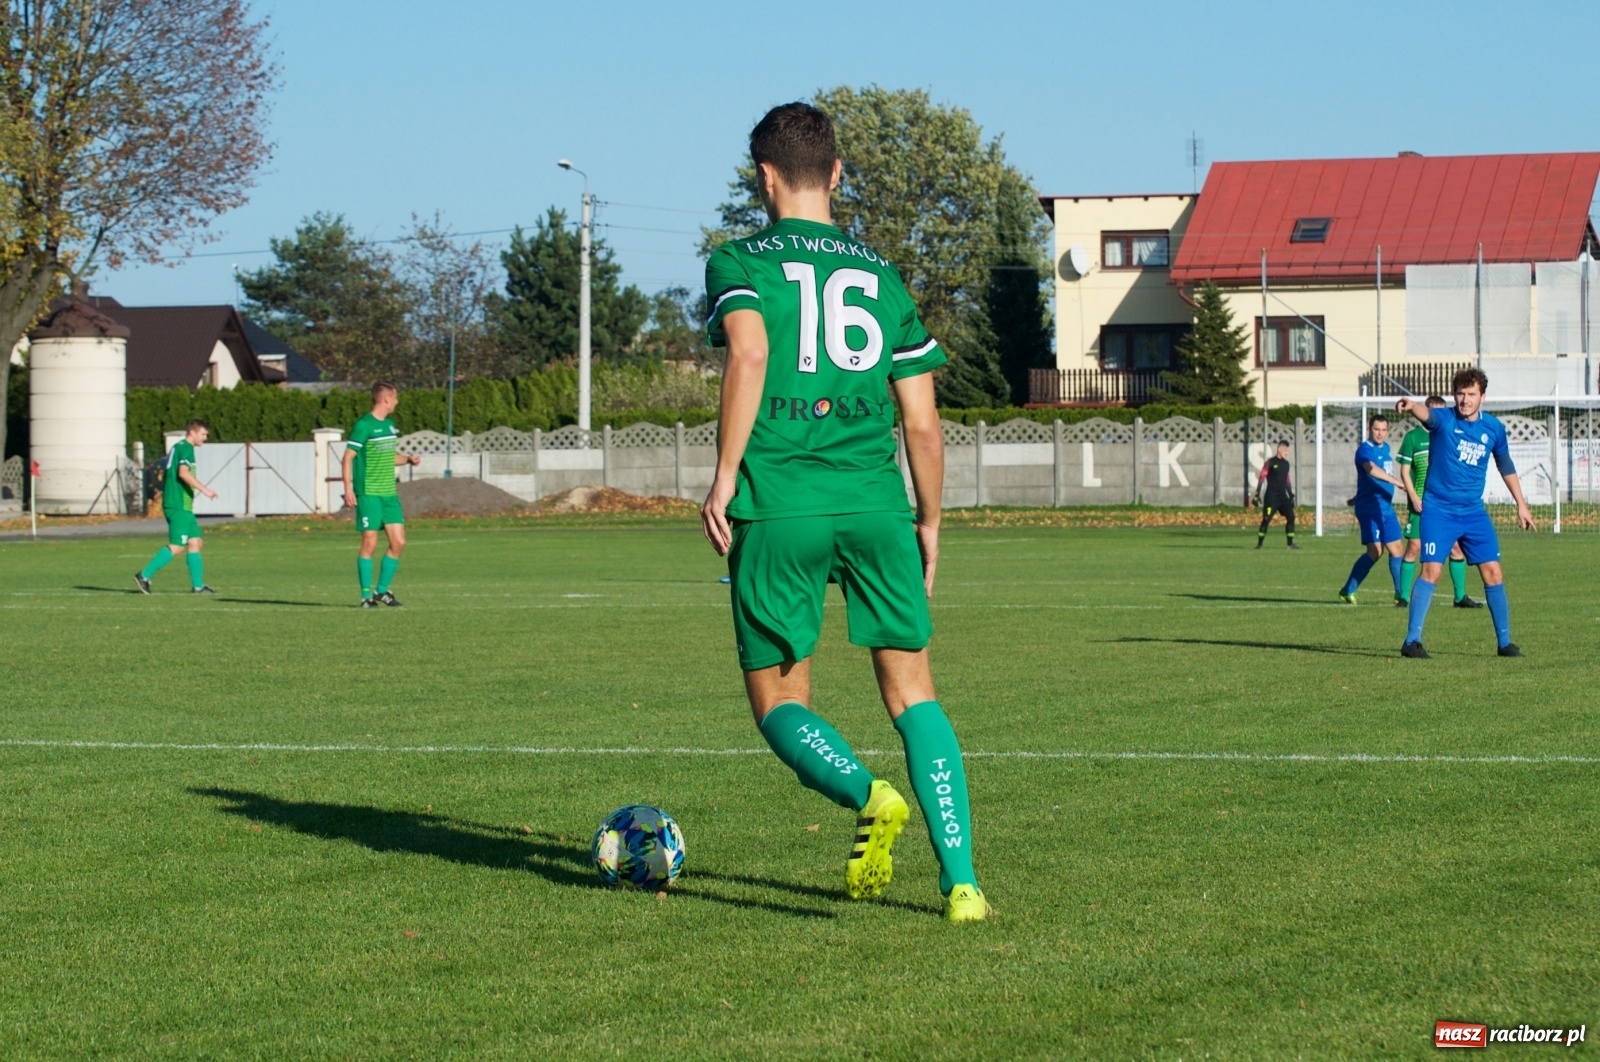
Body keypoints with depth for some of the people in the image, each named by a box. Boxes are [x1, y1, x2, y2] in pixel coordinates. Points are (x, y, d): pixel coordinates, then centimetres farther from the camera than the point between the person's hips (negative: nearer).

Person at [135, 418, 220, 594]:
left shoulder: (177, 447, 20)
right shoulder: (185, 448, -10)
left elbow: (165, 476, 24)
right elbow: (183, 473, -24)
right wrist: (204, 489, -25)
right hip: (179, 505, -10)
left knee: (196, 542, 9)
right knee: (177, 546, -9)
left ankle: (197, 585, 7)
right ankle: (145, 575, -8)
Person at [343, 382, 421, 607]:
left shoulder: (389, 425, 14)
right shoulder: (364, 425, -10)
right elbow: (348, 457, -10)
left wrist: (407, 459, 7)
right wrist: (348, 488, -18)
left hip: (389, 493, 7)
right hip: (369, 494, -7)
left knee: (398, 542, 3)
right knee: (370, 543, -5)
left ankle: (382, 590, 15)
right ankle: (366, 595, 3)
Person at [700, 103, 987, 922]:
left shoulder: (740, 262, 6)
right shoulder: (880, 275, 17)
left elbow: (750, 351, -16)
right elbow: (921, 422, 13)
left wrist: (725, 476, -14)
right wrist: (929, 523, 24)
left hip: (778, 508, -3)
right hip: (874, 501, 3)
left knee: (779, 701, 9)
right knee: (911, 692, 6)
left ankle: (868, 797, -20)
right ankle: (961, 879, -7)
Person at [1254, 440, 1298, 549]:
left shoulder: (1286, 464, 14)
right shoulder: (1270, 462, -5)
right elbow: (1262, 478, -7)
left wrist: (1291, 495, 19)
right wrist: (1257, 494, -12)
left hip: (1283, 496, 6)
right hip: (1271, 496, -6)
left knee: (1291, 517, -3)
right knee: (1266, 519, -9)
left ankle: (1290, 544, 3)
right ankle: (1259, 544, -2)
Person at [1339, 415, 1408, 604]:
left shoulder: (1385, 448, 15)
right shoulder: (1365, 450, -12)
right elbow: (1371, 469, -32)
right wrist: (1398, 482, -43)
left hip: (1386, 506, 8)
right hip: (1370, 507, -8)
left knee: (1395, 549, 6)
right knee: (1375, 550, -15)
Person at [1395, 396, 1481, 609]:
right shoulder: (1413, 437, 0)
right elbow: (1405, 471, -1)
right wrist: (1414, 498, -11)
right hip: (1421, 503, -4)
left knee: (1456, 547, 0)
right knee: (1414, 547, -6)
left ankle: (1461, 597, 8)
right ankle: (1404, 597, 1)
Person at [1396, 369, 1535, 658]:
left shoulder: (1493, 427, 4)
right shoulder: (1444, 419, -9)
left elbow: (1506, 466, 20)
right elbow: (1427, 414, -34)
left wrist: (1521, 504, 23)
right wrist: (1413, 406, -58)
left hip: (1474, 512, 4)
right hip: (1439, 509, -4)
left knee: (1492, 572, 2)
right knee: (1432, 569, -15)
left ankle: (1504, 641, 14)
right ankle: (1412, 640, -11)